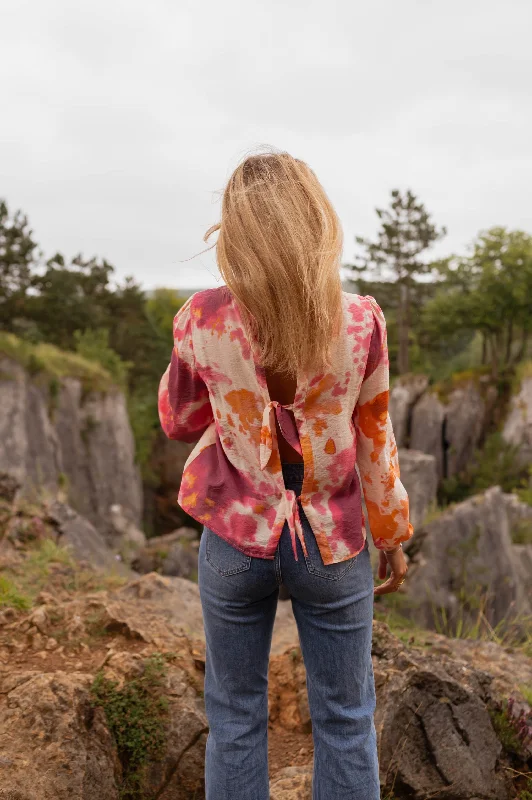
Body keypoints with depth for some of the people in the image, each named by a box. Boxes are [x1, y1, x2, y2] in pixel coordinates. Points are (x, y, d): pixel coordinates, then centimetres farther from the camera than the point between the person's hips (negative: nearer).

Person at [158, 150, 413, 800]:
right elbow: (374, 441, -4)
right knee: (345, 721, 17)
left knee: (235, 715, 19)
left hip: (237, 537, 1)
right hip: (333, 542, 0)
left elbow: (178, 423, 3)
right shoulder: (360, 321, -13)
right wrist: (393, 536, 9)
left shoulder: (203, 319, -13)